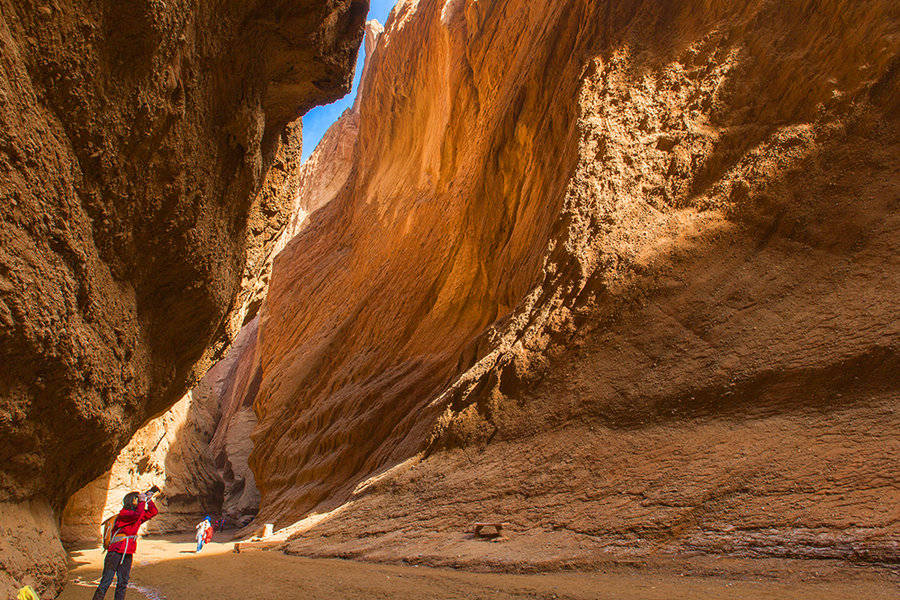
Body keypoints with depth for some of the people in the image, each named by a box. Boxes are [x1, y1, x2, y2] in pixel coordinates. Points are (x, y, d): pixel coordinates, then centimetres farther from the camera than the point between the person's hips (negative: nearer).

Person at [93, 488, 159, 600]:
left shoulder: (140, 514, 16)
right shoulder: (123, 513, -7)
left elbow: (153, 512, 21)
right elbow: (137, 514, -25)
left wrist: (149, 500, 9)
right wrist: (142, 501, -12)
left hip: (127, 554, 7)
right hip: (115, 552, -7)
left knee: (123, 583, 6)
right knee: (106, 581, -7)